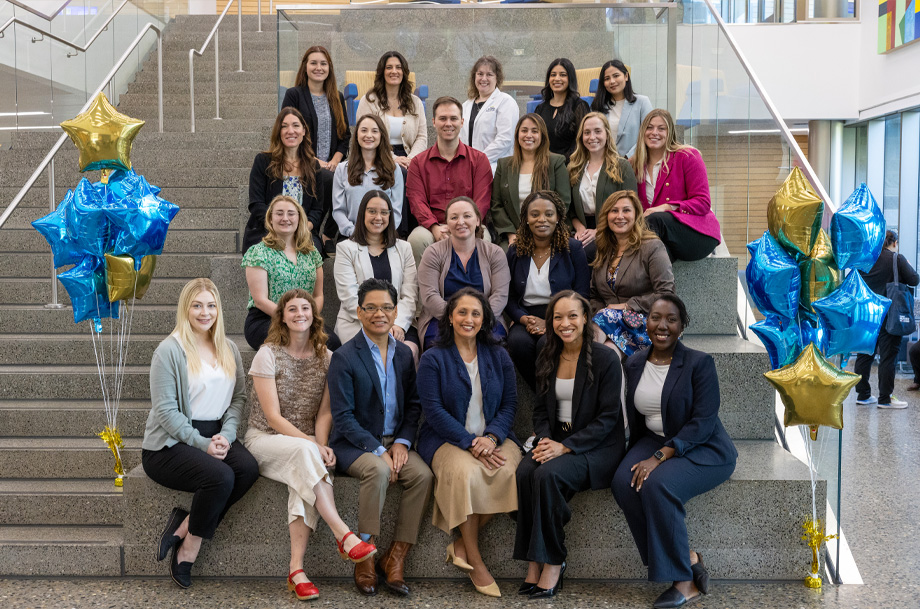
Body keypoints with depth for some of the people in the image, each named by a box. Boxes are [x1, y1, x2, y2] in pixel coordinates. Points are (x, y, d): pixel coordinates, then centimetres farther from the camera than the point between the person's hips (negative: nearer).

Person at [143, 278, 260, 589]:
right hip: (170, 444, -6)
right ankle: (188, 550, -10)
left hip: (217, 436, 6)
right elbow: (165, 410, -10)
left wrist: (226, 435, -9)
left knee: (248, 468, -25)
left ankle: (184, 527, -13)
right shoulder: (169, 350, -5)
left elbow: (239, 397, 9)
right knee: (220, 476, -32)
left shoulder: (229, 350, 13)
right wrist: (202, 444, -17)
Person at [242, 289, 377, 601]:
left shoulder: (325, 358, 6)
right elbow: (273, 416, -12)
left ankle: (296, 568, -35)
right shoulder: (268, 355, -6)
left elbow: (324, 413, 4)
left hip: (304, 447, 3)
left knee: (303, 473, -33)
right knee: (303, 452, -36)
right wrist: (312, 445, -22)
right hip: (264, 439, -3)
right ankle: (343, 535, -37)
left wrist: (321, 446, -16)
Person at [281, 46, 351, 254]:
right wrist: (315, 161, -12)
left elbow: (345, 135, 16)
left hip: (331, 165, 4)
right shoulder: (294, 95, 5)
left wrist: (334, 161, -3)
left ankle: (329, 235, -14)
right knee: (330, 180, -33)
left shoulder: (337, 98, 19)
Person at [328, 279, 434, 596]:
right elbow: (343, 416, -11)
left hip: (396, 442, 5)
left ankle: (395, 558, -13)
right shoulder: (344, 357, -7)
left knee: (423, 474, -23)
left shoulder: (404, 353, 9)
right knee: (378, 471, -34)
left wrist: (402, 442, -7)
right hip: (355, 444, -4)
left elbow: (413, 404, 11)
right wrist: (378, 451, -19)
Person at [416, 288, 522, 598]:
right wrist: (470, 443, -17)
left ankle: (462, 542, -13)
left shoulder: (499, 357, 11)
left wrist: (491, 437, -13)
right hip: (446, 439, -3)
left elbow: (509, 404, 7)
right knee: (465, 472, -35)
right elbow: (434, 411, -7)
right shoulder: (433, 359, 1)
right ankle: (474, 560, -18)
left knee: (509, 471, -30)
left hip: (493, 437, 3)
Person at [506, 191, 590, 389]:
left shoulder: (573, 248, 4)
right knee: (518, 341, -32)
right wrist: (525, 319, -11)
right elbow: (509, 296, 10)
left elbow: (582, 295, -2)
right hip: (526, 318, 2)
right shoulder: (515, 252, 11)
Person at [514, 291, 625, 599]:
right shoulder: (546, 360, 10)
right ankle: (534, 562, -18)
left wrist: (566, 446, -20)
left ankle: (553, 563, -18)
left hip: (597, 445, -5)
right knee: (525, 472, -26)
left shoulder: (605, 358, -8)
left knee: (548, 474, -31)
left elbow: (608, 417, -11)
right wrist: (544, 439, -7)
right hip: (556, 439, 5)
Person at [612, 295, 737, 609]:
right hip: (653, 441, 5)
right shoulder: (635, 364, 6)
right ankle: (688, 559, -13)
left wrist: (660, 457, -25)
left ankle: (682, 580, -16)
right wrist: (636, 457, 0)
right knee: (623, 483, -25)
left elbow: (703, 422, -18)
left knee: (657, 485, -33)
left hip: (702, 448, -5)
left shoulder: (699, 363, -11)